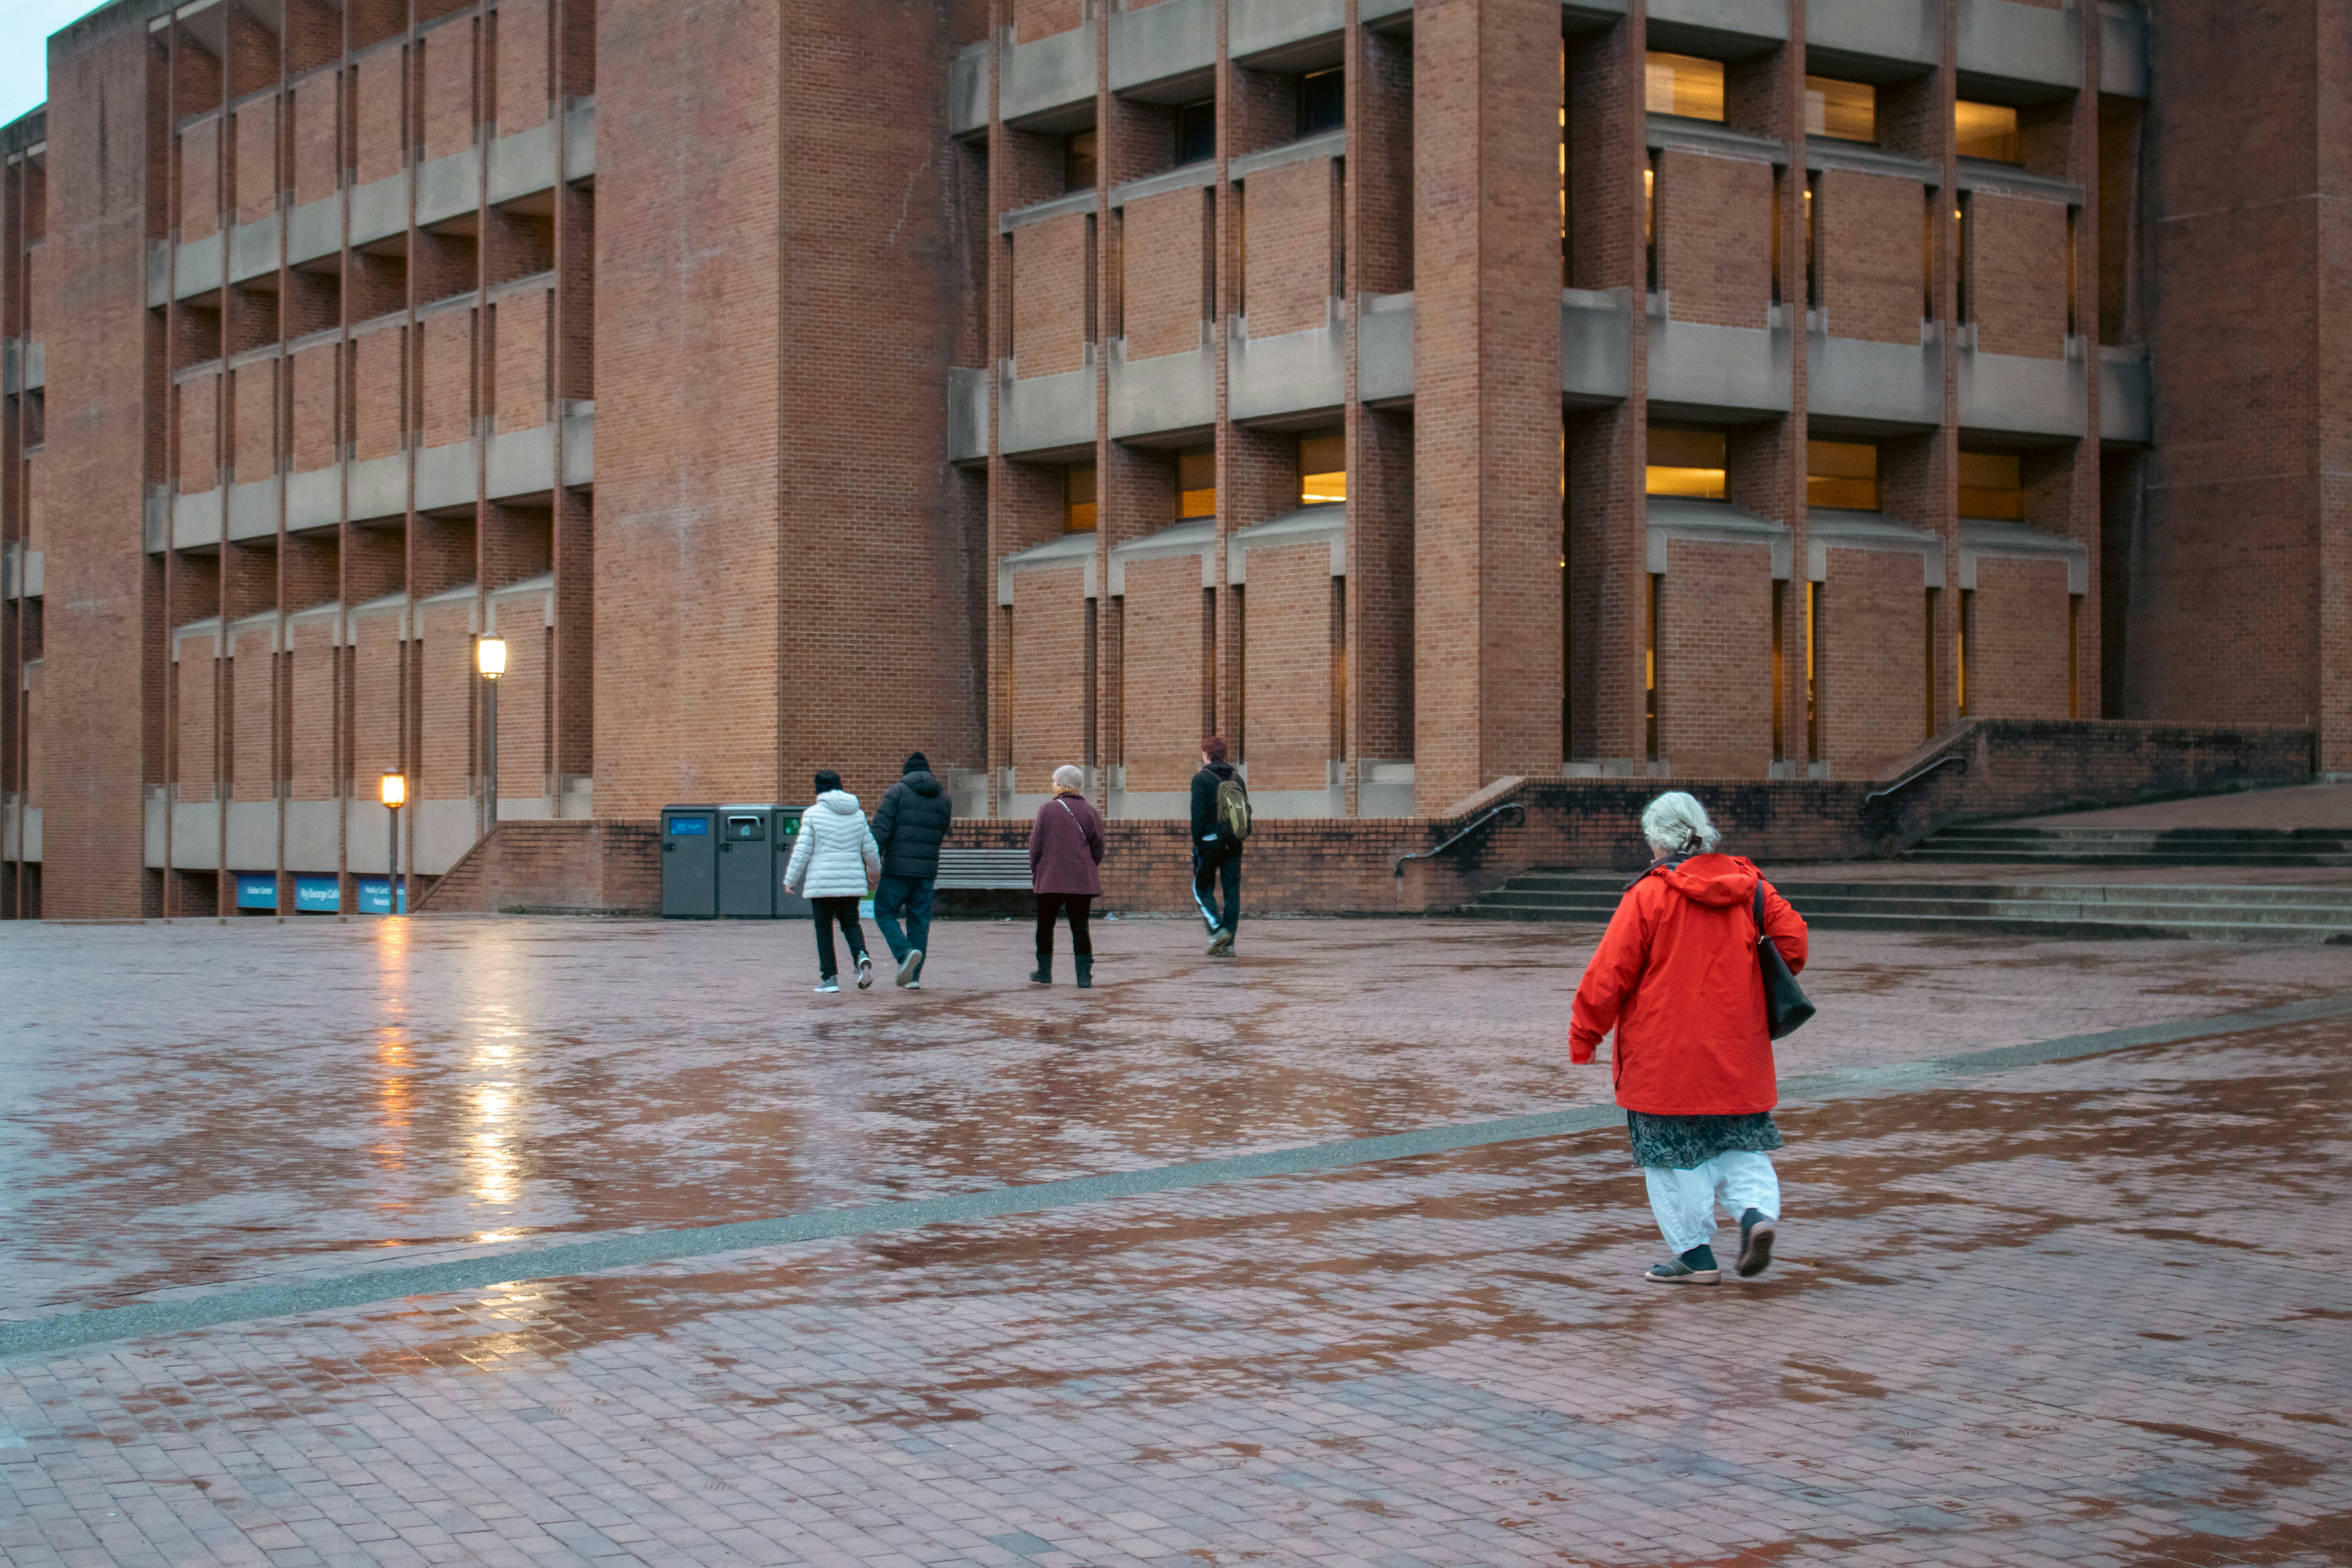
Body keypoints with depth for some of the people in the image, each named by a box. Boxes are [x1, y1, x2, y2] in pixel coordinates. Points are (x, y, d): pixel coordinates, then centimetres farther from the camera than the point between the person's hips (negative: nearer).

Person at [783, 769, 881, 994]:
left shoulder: (813, 814, -5)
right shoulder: (857, 814, 6)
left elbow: (803, 851, -7)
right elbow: (870, 849, 10)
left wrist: (790, 880, 2)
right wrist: (875, 872, 28)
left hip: (821, 881, -3)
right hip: (852, 881, 3)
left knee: (824, 928, 7)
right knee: (850, 923, 15)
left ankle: (829, 977, 5)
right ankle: (862, 957, -13)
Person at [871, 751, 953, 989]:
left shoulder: (897, 792, -3)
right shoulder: (944, 799, 10)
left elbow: (882, 829, -11)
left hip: (898, 868, -4)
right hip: (928, 870, 4)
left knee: (885, 912, 8)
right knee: (920, 921, 8)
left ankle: (905, 953, -16)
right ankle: (914, 976, 6)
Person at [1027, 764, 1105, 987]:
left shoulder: (1048, 809, -4)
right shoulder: (1090, 812, 2)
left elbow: (1036, 845, -1)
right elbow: (1098, 849, 4)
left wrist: (1035, 873, 12)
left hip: (1051, 879, -2)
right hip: (1082, 881, 2)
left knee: (1045, 926, 14)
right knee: (1080, 928, 4)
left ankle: (1044, 972, 18)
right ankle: (1085, 975, -4)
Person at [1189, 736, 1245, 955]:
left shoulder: (1201, 778, -7)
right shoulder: (1237, 778, 11)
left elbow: (1199, 814, -12)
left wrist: (1197, 842, -7)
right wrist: (1239, 835, 14)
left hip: (1210, 840, -5)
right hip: (1233, 843, 5)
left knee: (1202, 888, 7)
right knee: (1232, 890, 5)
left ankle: (1217, 929, -14)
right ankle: (1229, 944, 4)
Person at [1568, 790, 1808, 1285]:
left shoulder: (1648, 895, -12)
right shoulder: (1747, 884, 3)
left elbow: (1610, 974, -11)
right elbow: (1791, 937, 3)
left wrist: (1583, 1035, 0)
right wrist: (1763, 993, 19)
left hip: (1666, 1056, -5)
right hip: (1737, 1053, 5)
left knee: (1674, 1153, 5)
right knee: (1739, 1143, 17)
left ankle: (1695, 1254, 7)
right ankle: (1757, 1212, -7)